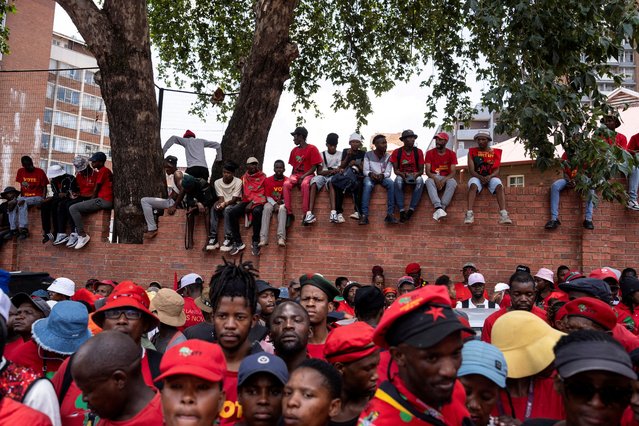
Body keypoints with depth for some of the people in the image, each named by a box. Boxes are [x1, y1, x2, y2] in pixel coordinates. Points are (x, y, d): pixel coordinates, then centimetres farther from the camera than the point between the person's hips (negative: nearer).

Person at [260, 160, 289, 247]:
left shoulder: (287, 181, -1)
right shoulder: (268, 180, 3)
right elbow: (268, 196, 1)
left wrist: (281, 202, -17)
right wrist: (275, 204, -16)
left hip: (282, 203, -1)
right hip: (271, 203, 1)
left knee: (282, 208, -35)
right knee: (267, 208, -33)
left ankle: (281, 237, -48)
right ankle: (263, 238, -42)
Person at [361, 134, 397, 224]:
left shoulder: (388, 156, 4)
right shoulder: (368, 155, -1)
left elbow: (388, 172, -2)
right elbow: (365, 171, -4)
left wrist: (382, 175, -25)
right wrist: (370, 174, -27)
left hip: (383, 177, 2)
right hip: (371, 176, -2)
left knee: (391, 183, -32)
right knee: (367, 185, -37)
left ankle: (390, 214, -33)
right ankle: (364, 215, -41)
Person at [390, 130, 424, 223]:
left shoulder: (418, 152, 0)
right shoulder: (397, 152, -3)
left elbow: (421, 170, 0)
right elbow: (395, 170, -3)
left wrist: (416, 174, -23)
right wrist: (403, 174, -25)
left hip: (415, 176, 1)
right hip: (402, 176, -1)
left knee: (420, 180, -35)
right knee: (398, 181, -37)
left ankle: (411, 210, -37)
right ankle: (401, 211, -40)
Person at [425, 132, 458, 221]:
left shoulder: (451, 154, 1)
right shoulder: (430, 153, 1)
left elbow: (453, 172, -6)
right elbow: (427, 171, -6)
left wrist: (444, 180, -26)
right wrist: (436, 179, -26)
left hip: (446, 178, 0)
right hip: (434, 178, 0)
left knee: (452, 182, -35)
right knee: (429, 182, -36)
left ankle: (442, 207, -46)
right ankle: (439, 208, -54)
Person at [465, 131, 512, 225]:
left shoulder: (495, 152, 8)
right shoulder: (472, 152, 6)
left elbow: (496, 170, 0)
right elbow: (471, 170, -3)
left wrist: (489, 176, -22)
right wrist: (481, 177, -21)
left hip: (491, 177, 1)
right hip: (477, 177, -1)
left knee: (499, 186, -31)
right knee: (473, 185, -35)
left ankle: (503, 214, -45)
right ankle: (469, 213, -47)